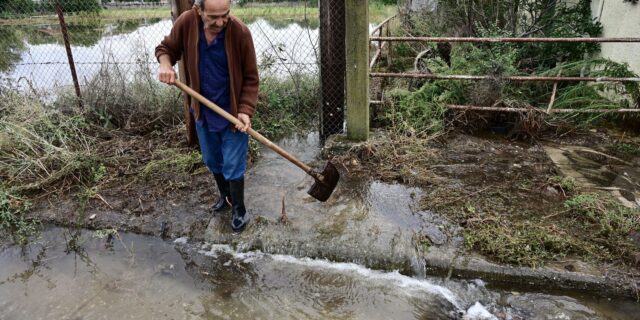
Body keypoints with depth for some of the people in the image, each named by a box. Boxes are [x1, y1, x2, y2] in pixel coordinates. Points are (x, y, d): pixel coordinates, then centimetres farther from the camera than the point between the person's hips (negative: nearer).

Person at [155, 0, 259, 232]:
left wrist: (245, 110, -24)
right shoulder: (186, 22, -14)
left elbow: (250, 78, -14)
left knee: (233, 166, 5)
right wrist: (165, 64, -19)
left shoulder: (240, 32, -22)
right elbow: (166, 48, 3)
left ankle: (239, 210, 27)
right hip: (203, 112, 4)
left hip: (232, 113, -4)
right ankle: (225, 196, 46)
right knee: (212, 161, 21)